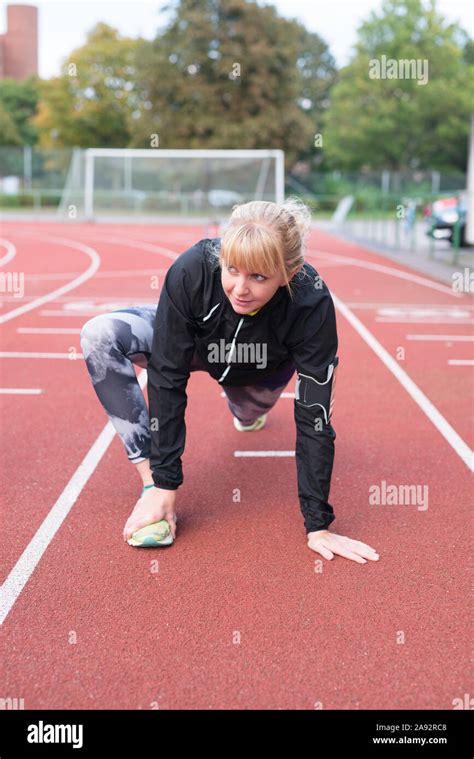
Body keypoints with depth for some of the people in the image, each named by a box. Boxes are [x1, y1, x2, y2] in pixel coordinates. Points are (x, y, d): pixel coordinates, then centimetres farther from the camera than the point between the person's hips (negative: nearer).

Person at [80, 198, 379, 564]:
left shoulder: (311, 303, -38)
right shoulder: (192, 271, -39)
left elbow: (313, 417, -33)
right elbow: (167, 381, -31)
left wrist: (317, 525, -31)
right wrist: (164, 483, -30)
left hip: (262, 369, 1)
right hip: (193, 343, -1)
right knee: (100, 336, -28)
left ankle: (248, 411, 58)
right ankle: (149, 481, -21)